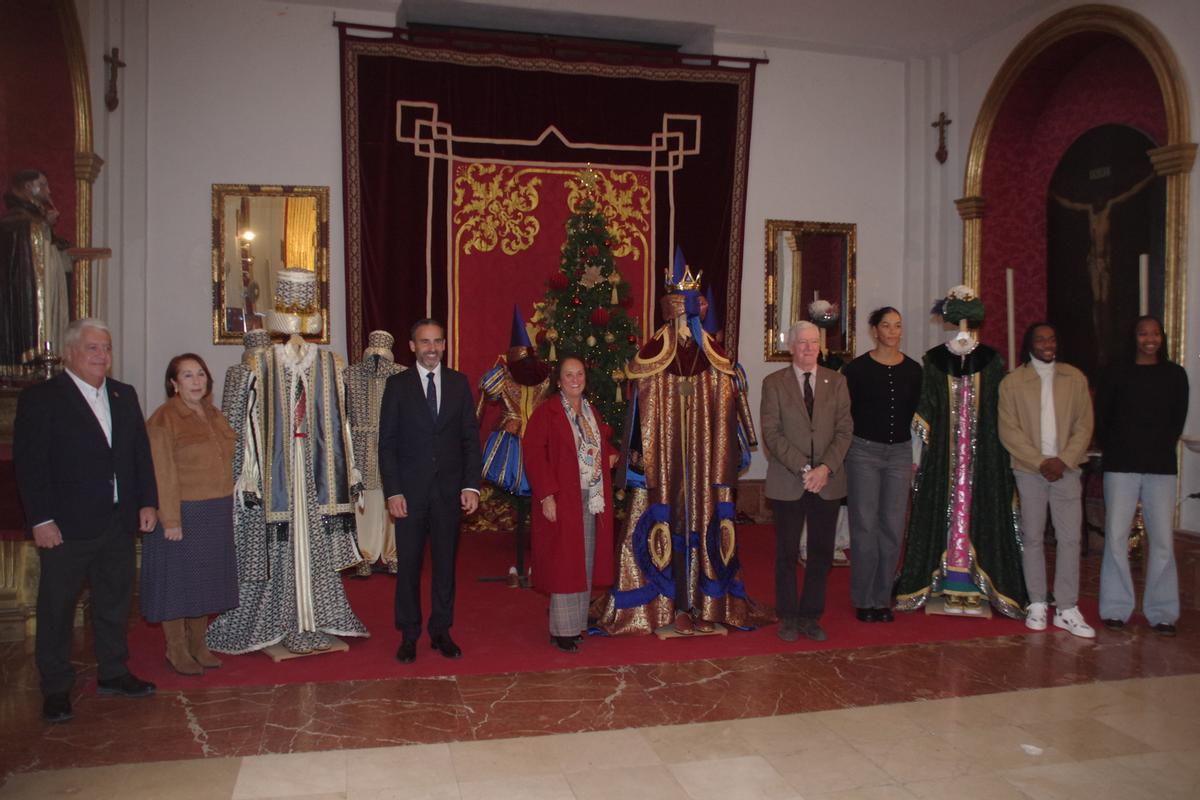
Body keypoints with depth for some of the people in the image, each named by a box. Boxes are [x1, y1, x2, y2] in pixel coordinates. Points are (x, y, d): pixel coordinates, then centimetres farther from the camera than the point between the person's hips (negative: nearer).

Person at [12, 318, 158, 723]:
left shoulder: (124, 396, 11)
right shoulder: (40, 398, -7)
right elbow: (29, 463, -11)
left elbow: (141, 452, 14)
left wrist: (147, 502, 6)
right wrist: (41, 520, -16)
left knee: (115, 602, 15)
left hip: (118, 523, 6)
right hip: (66, 526, -5)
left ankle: (113, 673, 30)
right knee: (57, 609, 6)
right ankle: (56, 688, 19)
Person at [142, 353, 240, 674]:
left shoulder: (213, 415, 10)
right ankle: (176, 650, 17)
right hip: (182, 514, -7)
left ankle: (198, 644, 26)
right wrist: (170, 520, -19)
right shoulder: (163, 420, -11)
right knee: (177, 579, 4)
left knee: (205, 580, 13)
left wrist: (224, 508, 11)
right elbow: (163, 475, -16)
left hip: (216, 513, 7)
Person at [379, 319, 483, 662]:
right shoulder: (397, 384, 1)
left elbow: (471, 437, 4)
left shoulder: (459, 383, 6)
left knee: (446, 562, 9)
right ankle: (409, 634, 18)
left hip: (449, 489, 2)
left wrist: (471, 485, -4)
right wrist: (393, 491, -9)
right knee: (409, 563, 5)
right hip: (410, 490, -1)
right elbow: (387, 442, -1)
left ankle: (441, 631, 21)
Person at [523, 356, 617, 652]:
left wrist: (610, 455, 6)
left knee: (586, 562, 11)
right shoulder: (546, 412, -9)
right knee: (564, 563, -2)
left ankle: (578, 622, 23)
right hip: (562, 500, -7)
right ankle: (561, 630, 7)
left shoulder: (591, 411, 13)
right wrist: (546, 495, -21)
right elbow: (534, 454, -15)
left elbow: (604, 441, 29)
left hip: (592, 499, 7)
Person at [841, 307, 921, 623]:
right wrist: (843, 452, -2)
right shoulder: (857, 368, -4)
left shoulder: (913, 370, 6)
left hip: (900, 452, 3)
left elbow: (916, 412, 12)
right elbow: (844, 413, 0)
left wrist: (915, 456, 8)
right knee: (865, 526, -1)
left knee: (893, 528, 4)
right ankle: (864, 600, 10)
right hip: (864, 451, -3)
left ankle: (882, 598, 16)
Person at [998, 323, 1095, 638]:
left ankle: (1067, 609, 7)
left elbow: (1084, 425, 4)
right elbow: (1008, 431, -4)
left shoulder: (1075, 378, 6)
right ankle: (1037, 605, 16)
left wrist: (1063, 460, -8)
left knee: (1070, 538, 0)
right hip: (1028, 470, -1)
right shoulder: (1012, 382, 0)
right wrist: (1040, 462, -11)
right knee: (1032, 537, 6)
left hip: (1067, 469, 1)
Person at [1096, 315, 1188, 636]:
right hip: (1121, 465, -1)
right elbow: (1102, 416, 8)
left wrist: (1163, 447, 8)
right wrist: (1113, 450, 6)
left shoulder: (1174, 374, 7)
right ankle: (1116, 608, 9)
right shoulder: (1118, 374, 2)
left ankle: (1161, 611, 11)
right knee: (1116, 537, -2)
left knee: (1162, 540, -1)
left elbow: (1179, 417, 14)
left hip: (1160, 466, 1)